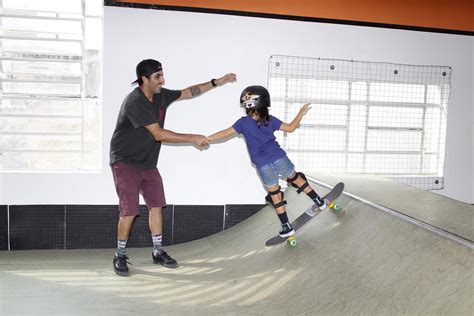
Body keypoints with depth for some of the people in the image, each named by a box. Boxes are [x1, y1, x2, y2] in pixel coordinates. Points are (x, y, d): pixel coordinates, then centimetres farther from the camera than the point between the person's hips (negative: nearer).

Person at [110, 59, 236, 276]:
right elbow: (158, 134, -28)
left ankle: (158, 252, 18)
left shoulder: (161, 95, 0)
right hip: (125, 162, -7)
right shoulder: (135, 102, -25)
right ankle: (120, 256, 9)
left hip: (148, 163, 8)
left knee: (156, 206, 6)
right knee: (129, 211, -9)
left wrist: (218, 82, 8)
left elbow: (189, 92, 13)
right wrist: (193, 138, -25)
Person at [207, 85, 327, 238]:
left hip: (263, 166, -2)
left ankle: (286, 227, 18)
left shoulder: (243, 122, -3)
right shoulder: (270, 119, 3)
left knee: (275, 194, 10)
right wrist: (301, 113, 19)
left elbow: (225, 133, -6)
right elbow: (290, 128, 6)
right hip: (279, 158, 2)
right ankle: (319, 202, 36)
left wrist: (206, 139, 1)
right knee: (296, 178, 24)